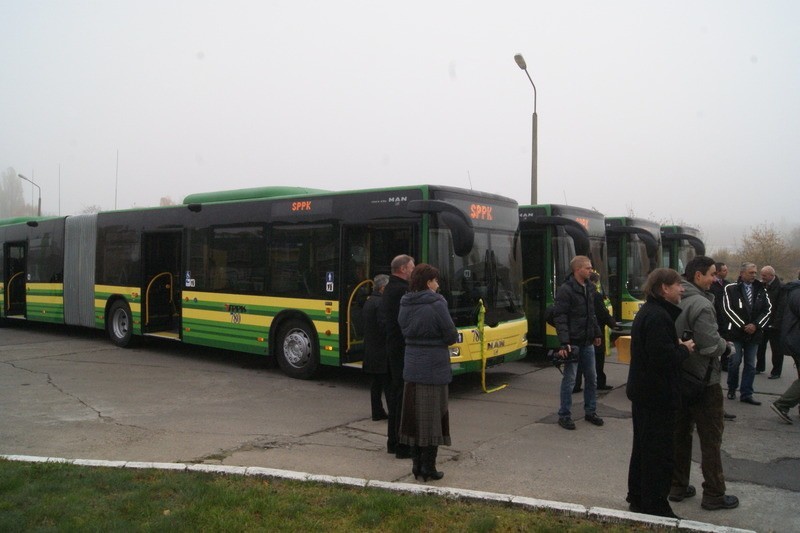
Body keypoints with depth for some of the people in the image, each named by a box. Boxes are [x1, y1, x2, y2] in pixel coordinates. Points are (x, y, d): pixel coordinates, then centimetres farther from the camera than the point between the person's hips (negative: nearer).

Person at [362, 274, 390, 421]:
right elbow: (384, 327, -23)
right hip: (382, 351, -9)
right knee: (388, 383, -3)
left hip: (371, 350, 9)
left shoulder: (368, 302, 14)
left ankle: (377, 412, 19)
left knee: (377, 382, 14)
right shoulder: (381, 303, -18)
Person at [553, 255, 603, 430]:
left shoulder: (590, 288, 9)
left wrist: (596, 334, 19)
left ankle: (590, 412, 27)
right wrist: (564, 343, -22)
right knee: (569, 379, 0)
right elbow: (560, 318, -17)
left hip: (587, 342, 7)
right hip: (572, 343, -7)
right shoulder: (565, 290, -14)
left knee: (592, 378, 13)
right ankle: (564, 416, 11)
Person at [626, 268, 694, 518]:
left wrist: (678, 346, 2)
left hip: (643, 391, 11)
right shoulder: (658, 316, -23)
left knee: (643, 447, 20)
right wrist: (684, 349, -12)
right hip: (658, 394, -11)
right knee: (659, 452, 1)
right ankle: (655, 506, 12)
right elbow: (663, 358, -29)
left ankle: (638, 497, 32)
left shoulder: (647, 312, 11)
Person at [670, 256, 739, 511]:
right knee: (711, 438, 5)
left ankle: (678, 487, 25)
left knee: (680, 433, 15)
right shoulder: (700, 304, -21)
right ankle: (713, 495, 15)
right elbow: (711, 345, -24)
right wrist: (727, 347, -5)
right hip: (703, 380, -8)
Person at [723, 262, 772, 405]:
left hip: (754, 333, 3)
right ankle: (732, 389, 21)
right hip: (736, 332, -3)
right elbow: (728, 309, -10)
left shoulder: (761, 290, 7)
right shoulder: (731, 289, -4)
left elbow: (768, 309, 3)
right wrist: (743, 326, -14)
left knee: (750, 365, 6)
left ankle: (746, 394, 14)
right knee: (735, 362, 1)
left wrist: (756, 325, -11)